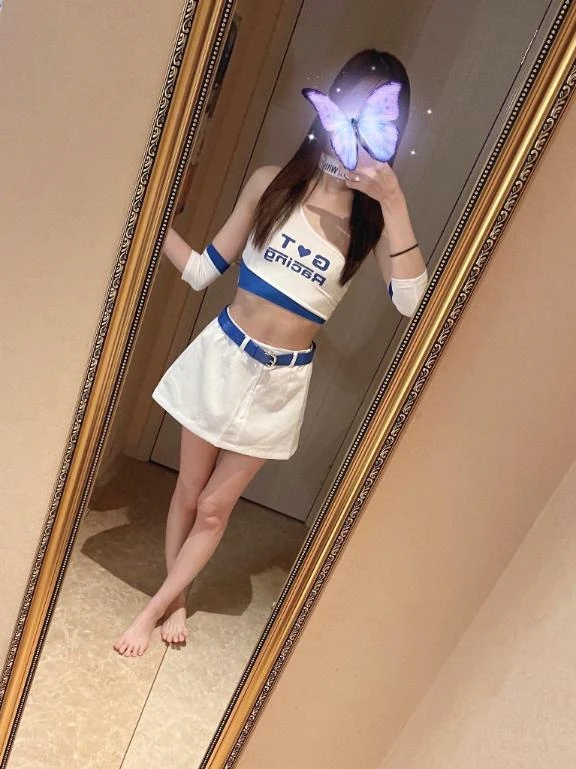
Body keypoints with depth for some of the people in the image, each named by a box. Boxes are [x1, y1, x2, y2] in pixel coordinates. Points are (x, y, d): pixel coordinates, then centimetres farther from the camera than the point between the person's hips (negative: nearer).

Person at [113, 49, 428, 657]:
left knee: (214, 508, 12)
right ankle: (176, 600, 39)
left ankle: (154, 608, 34)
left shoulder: (375, 216, -5)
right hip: (221, 355, 1)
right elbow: (202, 271, 1)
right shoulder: (271, 183, -4)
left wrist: (393, 201, -25)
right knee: (188, 493, 14)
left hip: (281, 381, 0)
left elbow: (411, 300, -22)